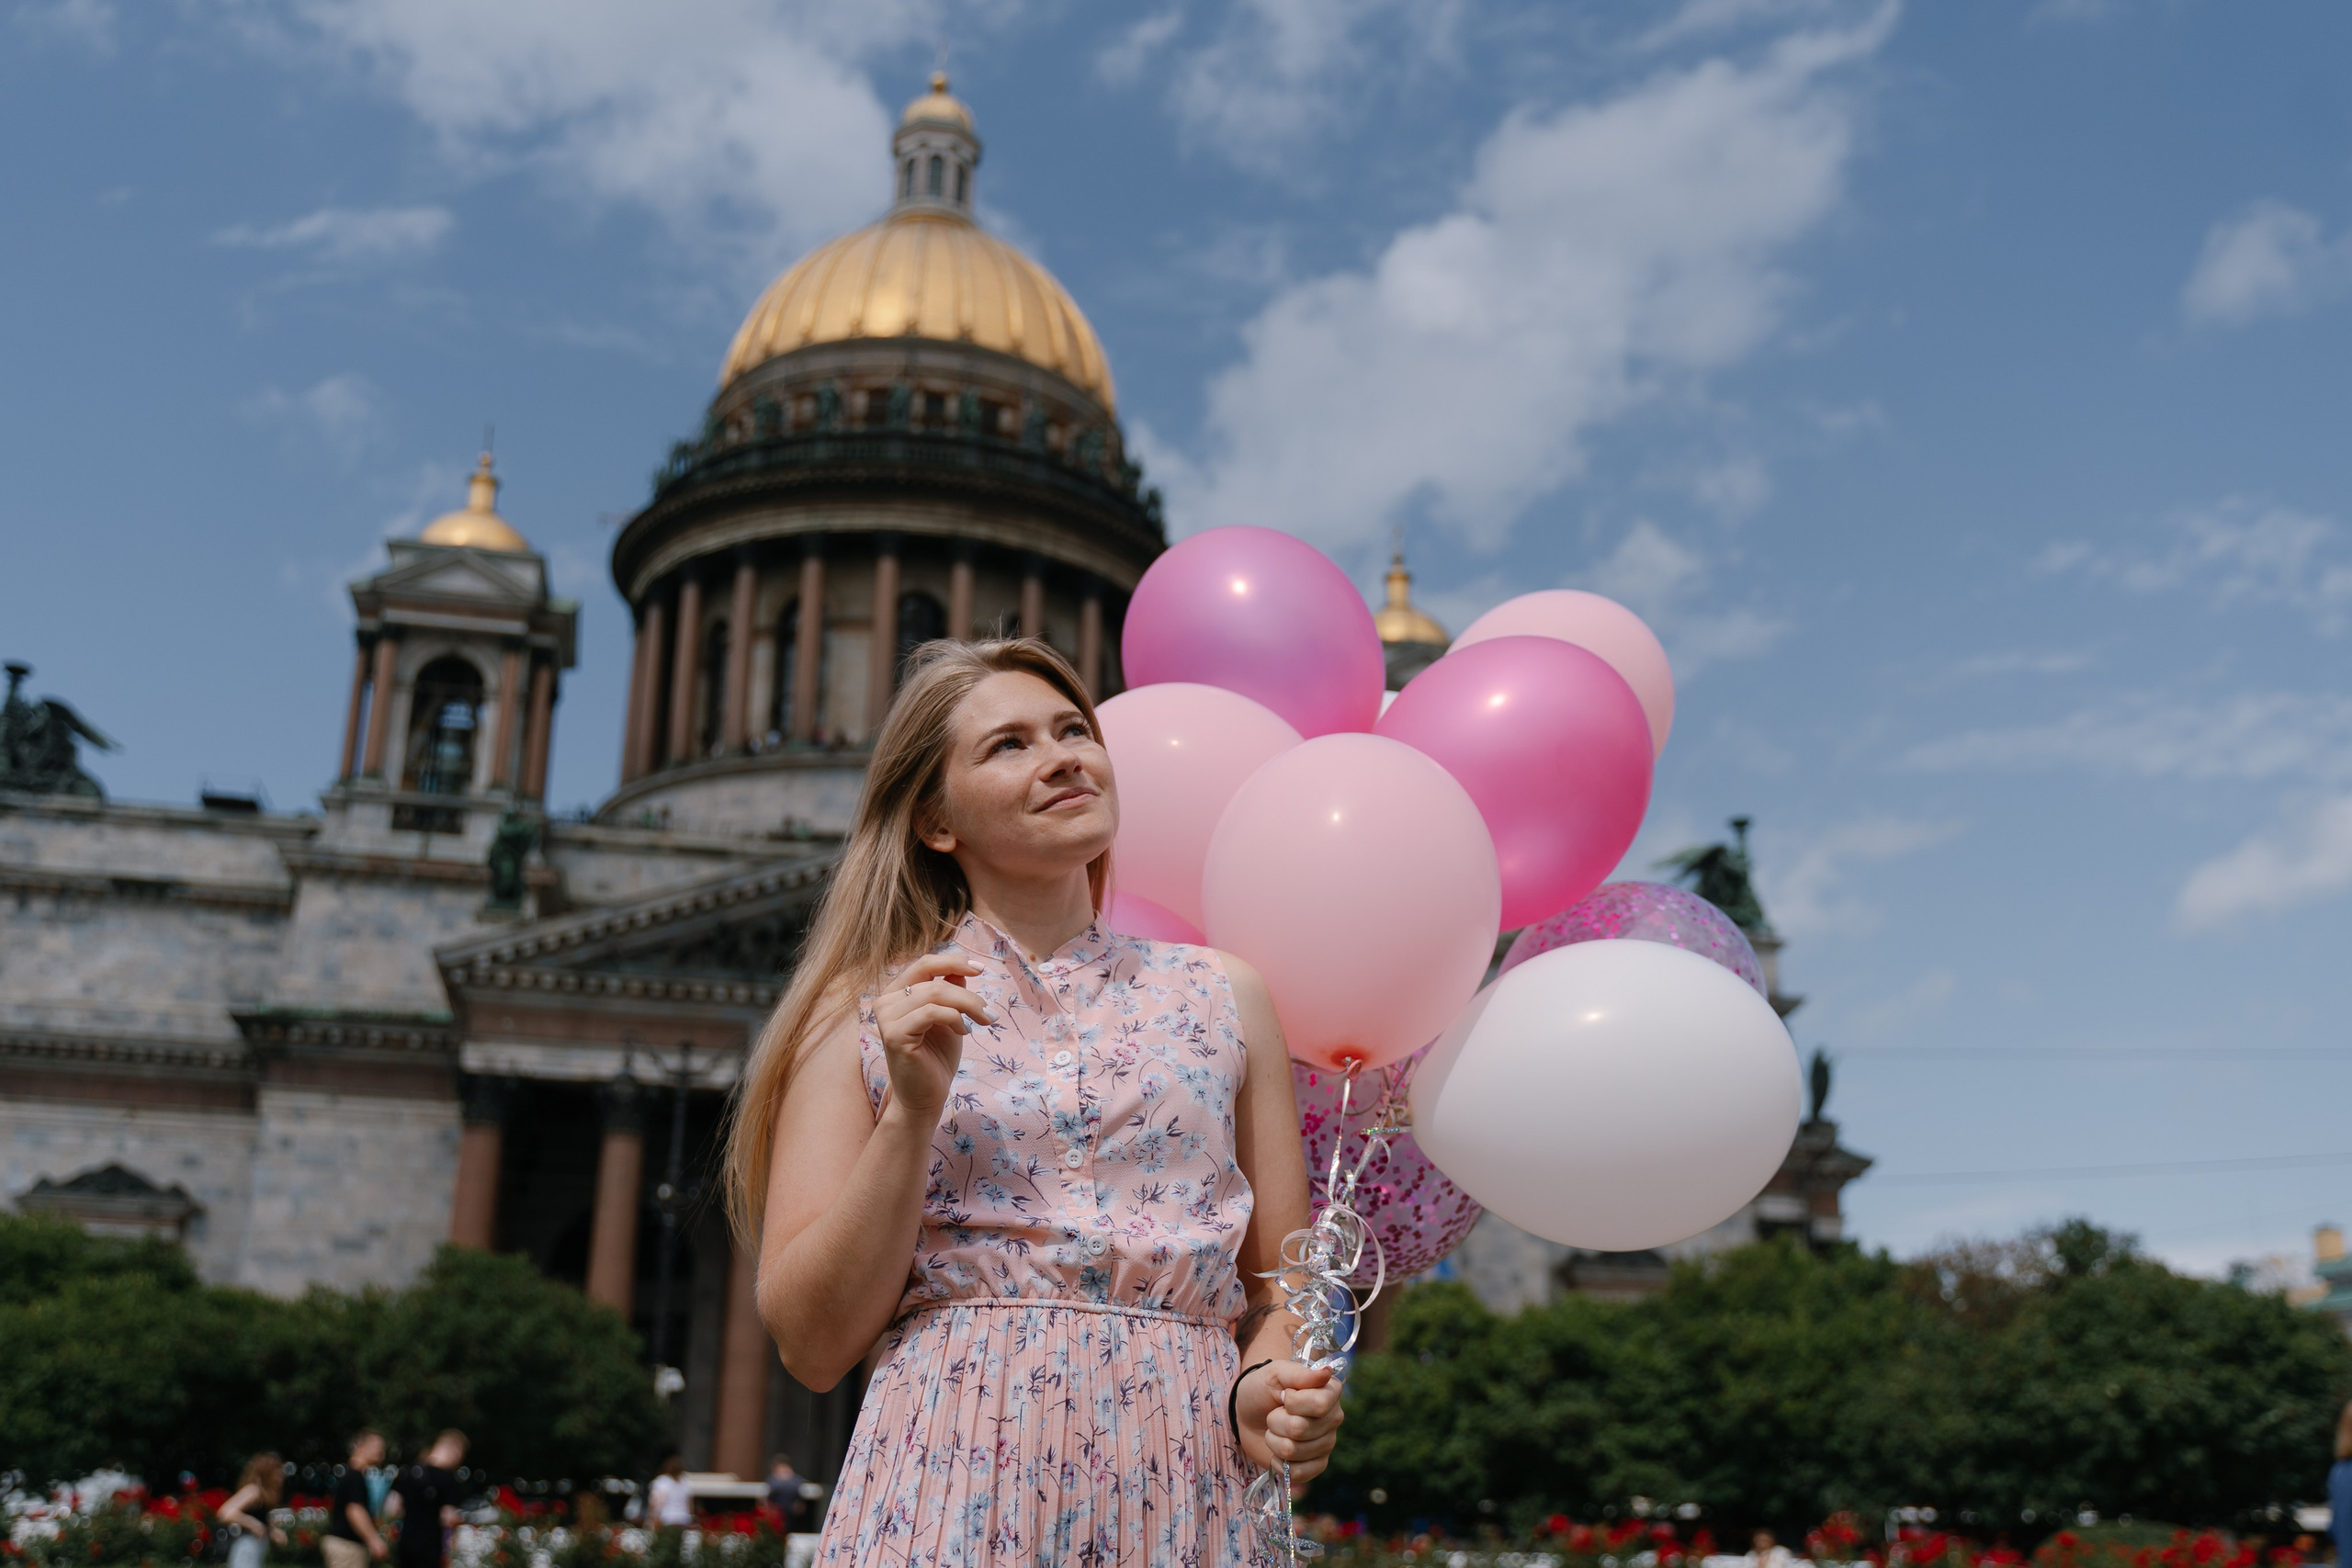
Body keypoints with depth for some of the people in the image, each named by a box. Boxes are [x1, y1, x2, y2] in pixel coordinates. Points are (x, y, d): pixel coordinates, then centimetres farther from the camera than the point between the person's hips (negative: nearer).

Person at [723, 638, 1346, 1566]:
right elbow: (812, 1344, -2)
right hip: (950, 1488, -2)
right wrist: (912, 1113, -13)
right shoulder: (864, 1011, 2)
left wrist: (1267, 1389, -10)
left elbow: (1280, 1284, 11)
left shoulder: (1223, 998, 8)